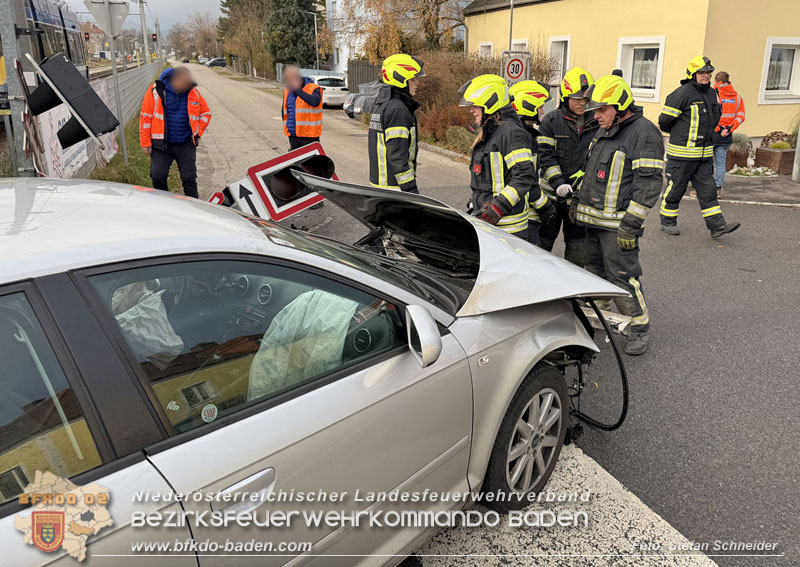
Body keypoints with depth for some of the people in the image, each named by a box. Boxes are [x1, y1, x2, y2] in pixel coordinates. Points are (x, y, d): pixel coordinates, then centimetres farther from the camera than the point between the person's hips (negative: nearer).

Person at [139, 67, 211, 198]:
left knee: (189, 178, 2)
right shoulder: (155, 90, -7)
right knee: (158, 177, -2)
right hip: (161, 144, -1)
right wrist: (145, 143, -4)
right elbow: (145, 116, -3)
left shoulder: (193, 92, 1)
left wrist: (198, 133, 4)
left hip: (186, 144, 1)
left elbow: (206, 113, 15)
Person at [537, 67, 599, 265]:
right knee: (543, 241, 8)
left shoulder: (598, 123, 3)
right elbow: (545, 156, -7)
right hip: (552, 193, -1)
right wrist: (558, 182, -20)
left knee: (577, 245, 8)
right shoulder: (551, 121, -2)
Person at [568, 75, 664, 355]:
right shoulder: (603, 132, 15)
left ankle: (639, 327, 11)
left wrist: (631, 224, -22)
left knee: (622, 276, -4)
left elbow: (649, 182, -17)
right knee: (595, 271, 16)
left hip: (618, 224, -8)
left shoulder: (644, 132, -12)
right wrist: (577, 200, 22)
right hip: (593, 220, 8)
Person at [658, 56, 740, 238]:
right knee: (675, 188, 4)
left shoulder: (711, 93, 12)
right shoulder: (682, 93, -13)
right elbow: (664, 121, -11)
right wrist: (679, 134, 6)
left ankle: (717, 226, 5)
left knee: (708, 189, 5)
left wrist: (704, 136, 18)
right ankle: (667, 222, 19)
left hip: (704, 154, 7)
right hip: (681, 153, -7)